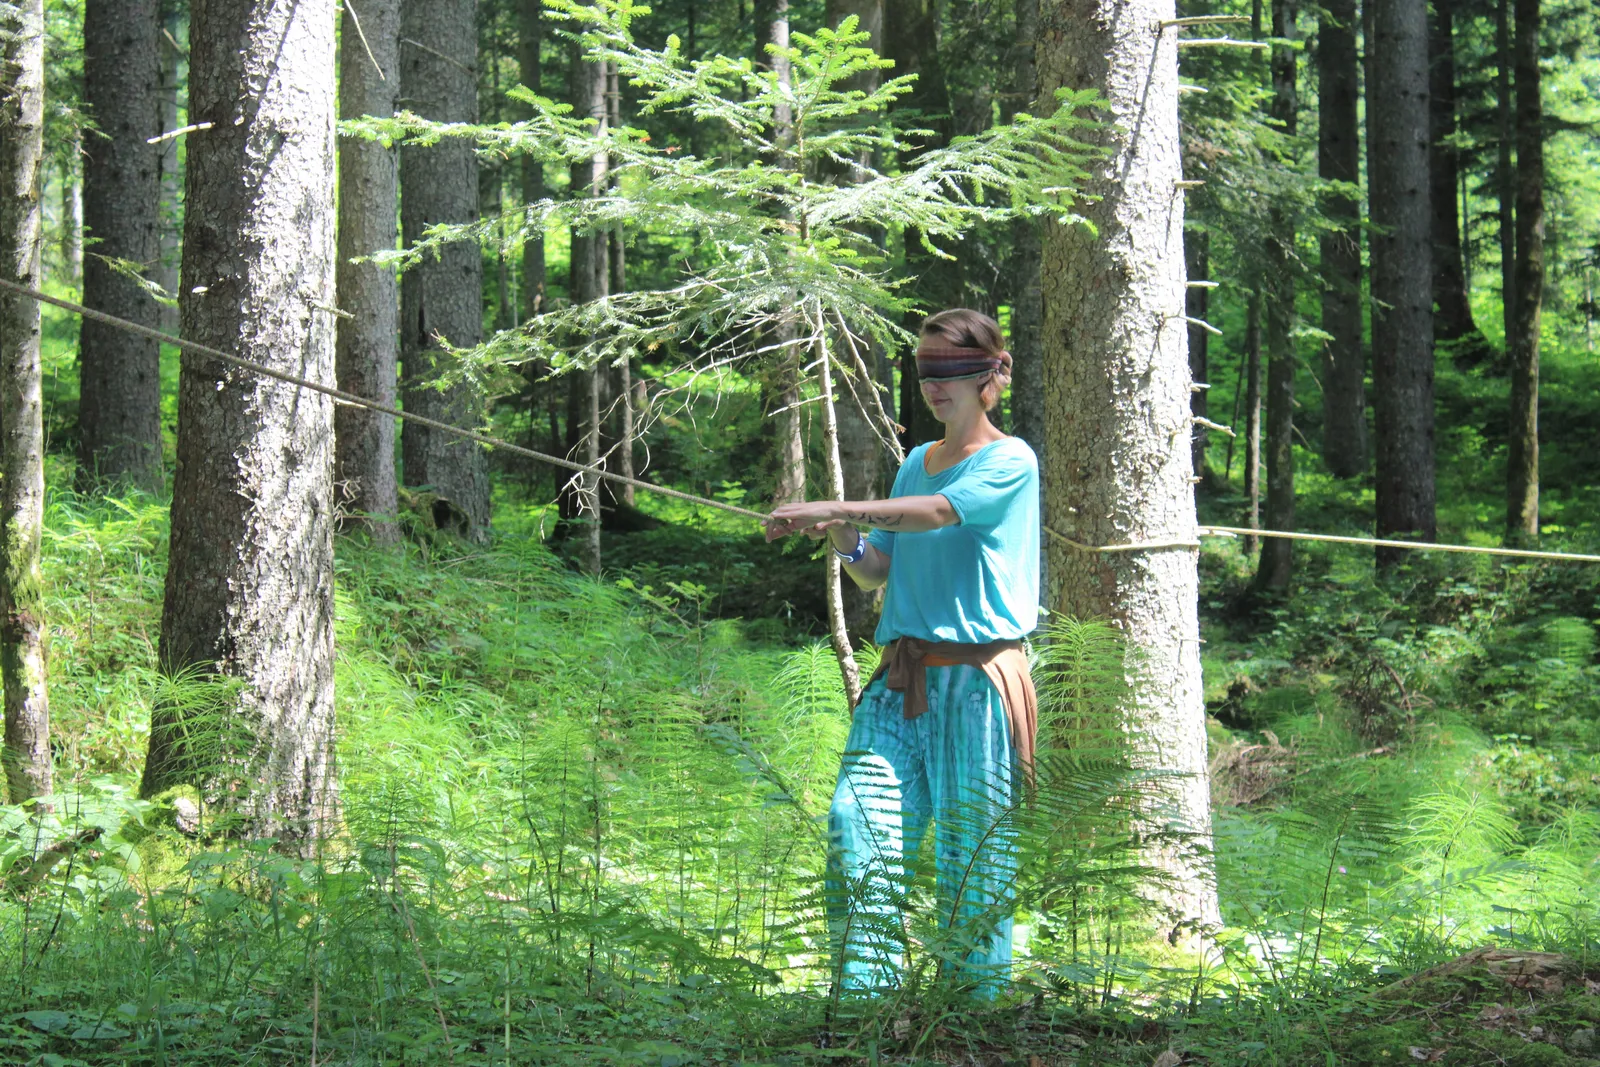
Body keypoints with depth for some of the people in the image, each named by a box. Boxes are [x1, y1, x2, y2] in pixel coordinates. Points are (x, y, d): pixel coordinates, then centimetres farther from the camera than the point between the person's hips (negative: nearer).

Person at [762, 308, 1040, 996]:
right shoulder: (915, 463, 19)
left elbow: (938, 512, -20)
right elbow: (876, 574, 18)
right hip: (900, 680, 6)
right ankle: (862, 997, -8)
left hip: (976, 681, -6)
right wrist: (844, 538, -4)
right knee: (854, 827, -10)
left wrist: (834, 509, -25)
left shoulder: (1010, 462, -2)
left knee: (973, 859, -3)